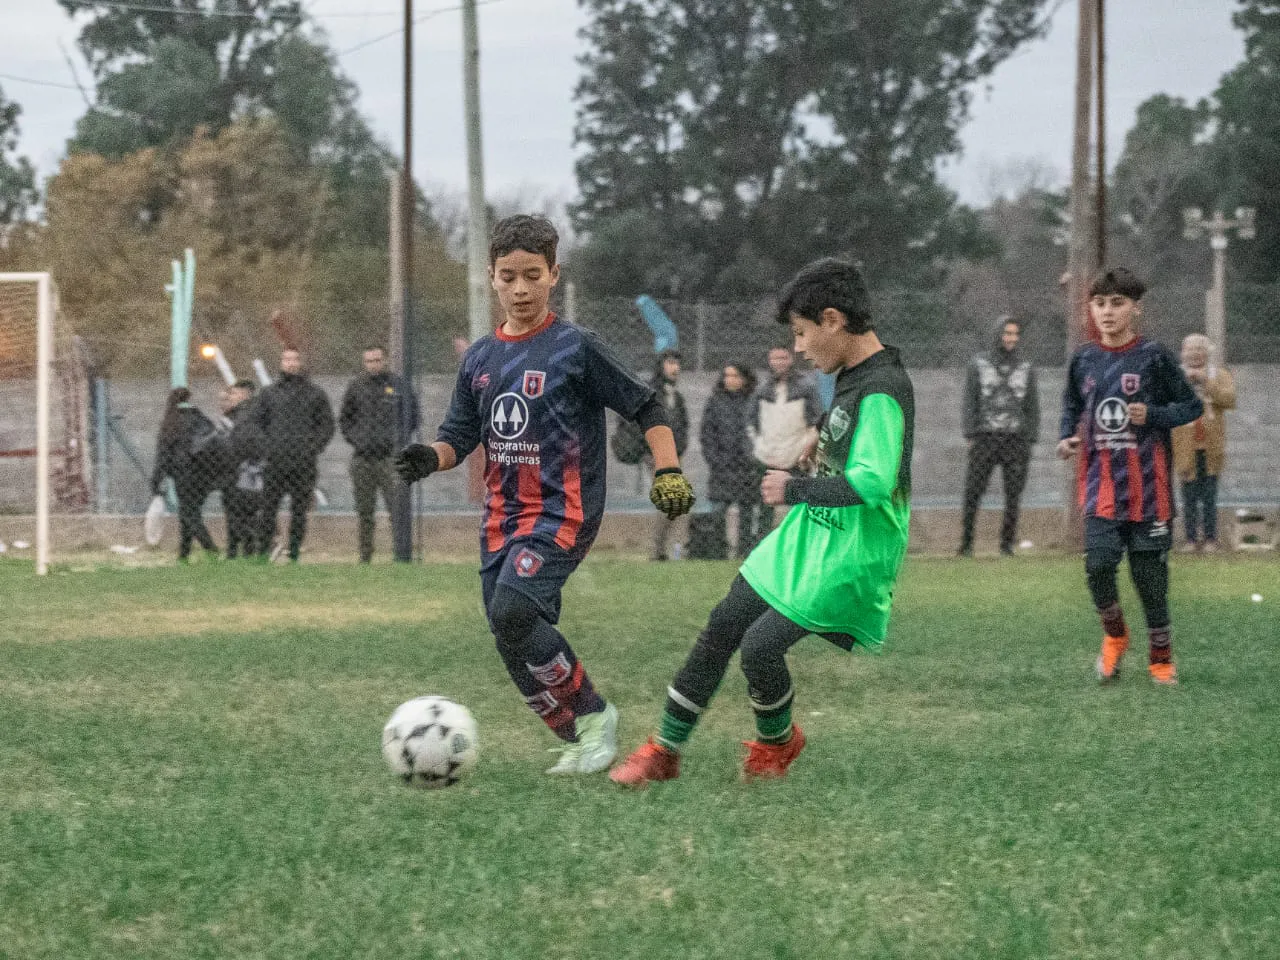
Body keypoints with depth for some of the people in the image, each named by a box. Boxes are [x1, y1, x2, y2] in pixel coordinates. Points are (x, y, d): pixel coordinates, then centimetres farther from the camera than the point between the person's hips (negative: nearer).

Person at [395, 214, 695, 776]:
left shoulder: (575, 348, -7)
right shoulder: (480, 359, 10)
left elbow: (645, 407, -1)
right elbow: (460, 435, 15)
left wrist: (668, 472, -10)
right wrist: (430, 457, -6)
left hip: (563, 512, -6)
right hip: (502, 515, 6)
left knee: (512, 611, -25)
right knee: (516, 648, 1)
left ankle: (591, 714, -9)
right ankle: (579, 743, 15)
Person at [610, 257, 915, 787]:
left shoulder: (883, 390, -23)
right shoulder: (851, 375, 7)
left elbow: (872, 484, -32)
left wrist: (795, 490, -21)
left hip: (847, 559, -10)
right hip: (807, 537, 10)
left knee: (761, 646, -13)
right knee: (721, 629, 7)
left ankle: (777, 743, 18)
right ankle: (664, 750, 19)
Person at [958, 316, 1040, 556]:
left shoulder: (1026, 368, 8)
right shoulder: (979, 365, 4)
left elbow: (1032, 407, 8)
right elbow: (970, 402, 3)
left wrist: (1031, 441, 0)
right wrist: (970, 436, -5)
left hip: (1016, 439, 1)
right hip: (985, 437, -1)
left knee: (1013, 495, 0)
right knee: (973, 492, -5)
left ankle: (1007, 542, 7)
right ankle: (966, 543, 0)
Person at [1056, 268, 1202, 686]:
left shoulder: (1153, 357, -5)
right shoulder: (1084, 360, 6)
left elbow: (1191, 406, 1)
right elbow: (1072, 404, 24)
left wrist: (1153, 414, -16)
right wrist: (1067, 436, 5)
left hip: (1146, 485, -2)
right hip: (1100, 484, 2)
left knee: (1150, 573, 3)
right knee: (1098, 565, -13)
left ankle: (1161, 657, 20)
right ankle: (1115, 635, 15)